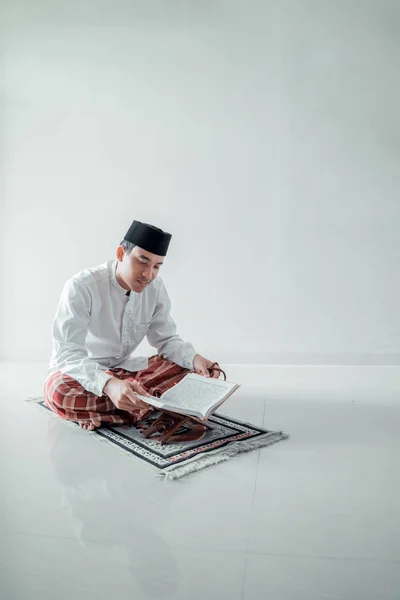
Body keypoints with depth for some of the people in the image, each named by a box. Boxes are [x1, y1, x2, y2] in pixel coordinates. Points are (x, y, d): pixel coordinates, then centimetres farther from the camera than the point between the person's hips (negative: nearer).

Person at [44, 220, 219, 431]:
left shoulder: (155, 288, -9)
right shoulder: (81, 286, -25)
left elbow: (166, 340, -2)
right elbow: (67, 353, -32)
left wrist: (194, 358, -25)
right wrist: (108, 384, -51)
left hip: (122, 370, 5)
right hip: (80, 372, -5)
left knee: (183, 362, -14)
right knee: (60, 393, -38)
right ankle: (144, 404, -24)